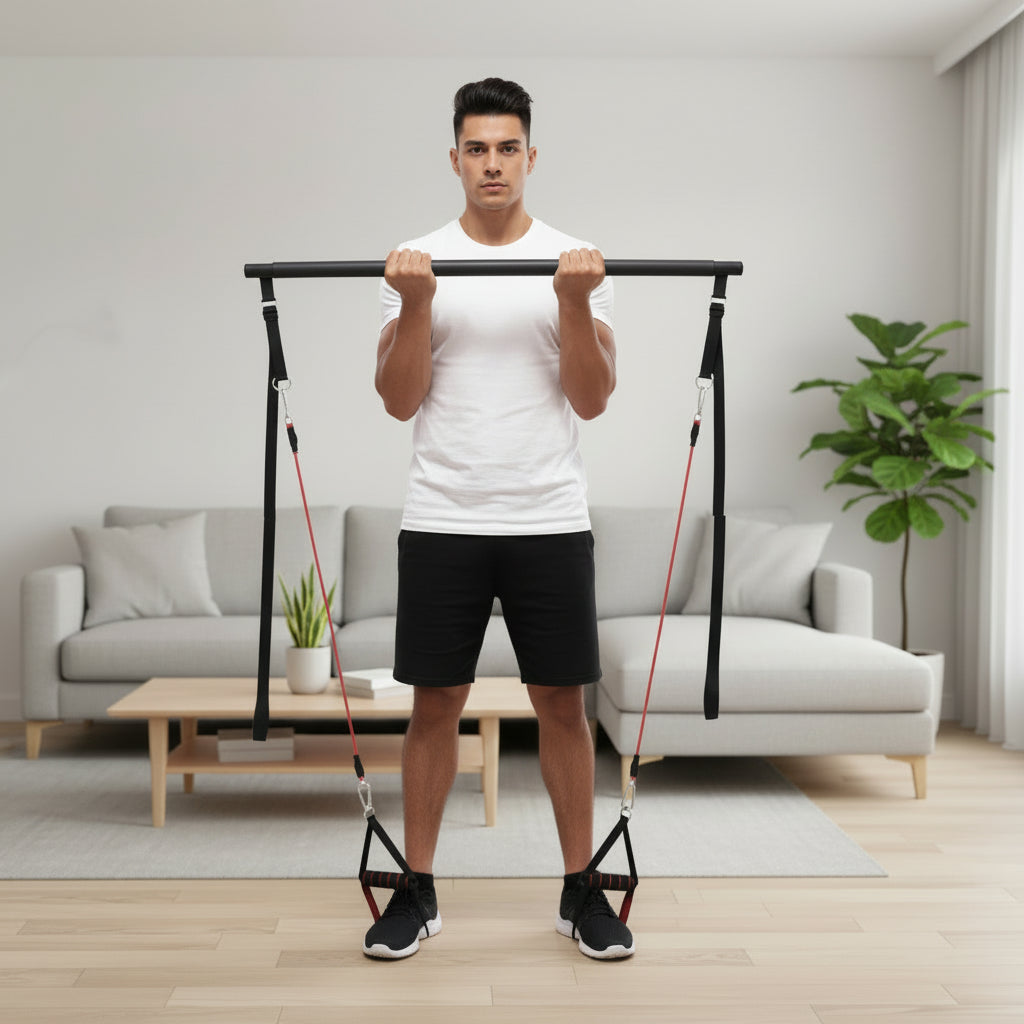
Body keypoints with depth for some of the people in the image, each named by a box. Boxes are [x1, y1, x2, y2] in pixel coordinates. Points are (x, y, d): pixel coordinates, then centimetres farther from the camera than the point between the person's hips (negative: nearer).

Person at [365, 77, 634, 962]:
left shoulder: (578, 262, 3)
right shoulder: (417, 262, 3)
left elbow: (592, 399, -3)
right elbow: (399, 401, -3)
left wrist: (576, 303, -17)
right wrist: (417, 304, -16)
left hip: (550, 521, 0)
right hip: (442, 521, 0)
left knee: (562, 701, 7)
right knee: (436, 701, 6)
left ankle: (581, 890, 21)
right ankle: (419, 891, 20)